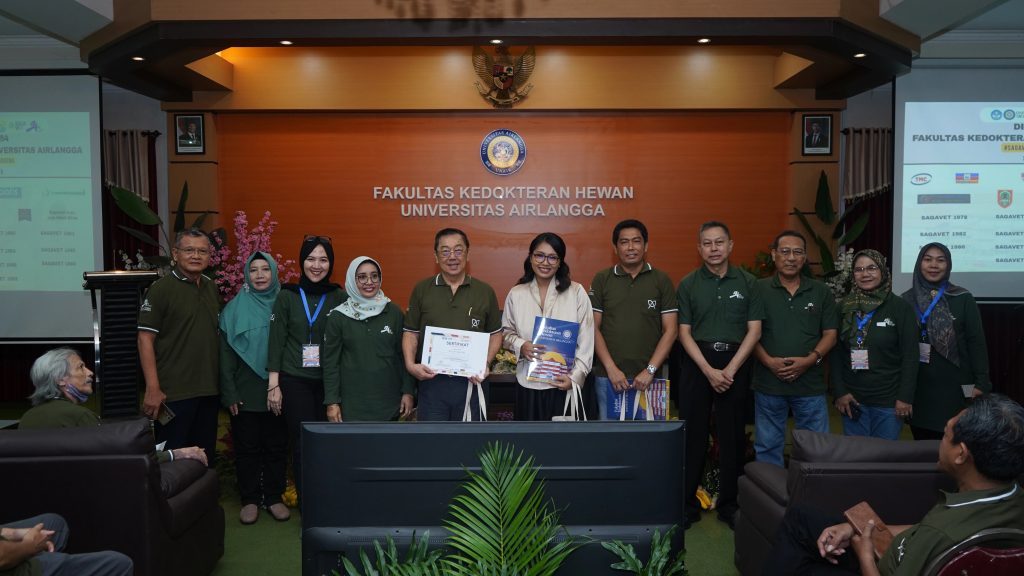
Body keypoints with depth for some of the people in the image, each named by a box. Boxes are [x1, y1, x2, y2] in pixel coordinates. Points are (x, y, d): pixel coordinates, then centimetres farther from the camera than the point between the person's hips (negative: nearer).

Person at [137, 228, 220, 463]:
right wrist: (153, 389, -17)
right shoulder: (161, 289, -7)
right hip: (174, 393, -6)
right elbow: (145, 339, -11)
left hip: (209, 390, 6)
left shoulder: (211, 288, 12)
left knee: (206, 458, 14)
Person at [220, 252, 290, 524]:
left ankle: (274, 497, 21)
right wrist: (229, 393, -7)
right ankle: (250, 499, 19)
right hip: (246, 393, -1)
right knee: (247, 447, 7)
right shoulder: (235, 308, -1)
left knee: (276, 446, 8)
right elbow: (225, 353, -2)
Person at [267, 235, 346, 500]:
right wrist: (273, 385, -3)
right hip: (295, 381, -1)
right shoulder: (287, 296, 1)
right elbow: (276, 341, 1)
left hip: (329, 381, 1)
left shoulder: (340, 297, 3)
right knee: (302, 445, 0)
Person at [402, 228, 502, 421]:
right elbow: (411, 332, 7)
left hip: (472, 381, 0)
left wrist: (486, 363, -8)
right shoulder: (422, 290, 3)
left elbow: (495, 333, 8)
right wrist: (410, 364, -9)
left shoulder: (485, 292, 3)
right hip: (431, 380, 0)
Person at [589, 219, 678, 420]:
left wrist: (650, 370, -8)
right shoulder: (601, 280, 5)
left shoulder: (661, 280, 4)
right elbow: (594, 328, 3)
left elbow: (670, 330, 1)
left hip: (648, 377, 0)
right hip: (608, 376, 0)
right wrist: (611, 368, -7)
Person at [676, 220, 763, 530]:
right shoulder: (688, 284, 3)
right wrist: (709, 370, -10)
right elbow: (684, 332, 0)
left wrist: (730, 369, -9)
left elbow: (754, 330, 0)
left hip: (736, 364, 0)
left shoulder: (747, 282, 4)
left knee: (733, 435, 6)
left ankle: (730, 504, 18)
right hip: (697, 363, 0)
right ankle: (687, 503, 12)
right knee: (692, 434, 2)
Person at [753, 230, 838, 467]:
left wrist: (810, 359, -11)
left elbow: (830, 334, 5)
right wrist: (769, 361, -14)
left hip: (810, 383, 1)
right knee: (767, 448, 8)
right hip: (768, 382, -1)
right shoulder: (759, 289, 2)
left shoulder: (821, 292, 7)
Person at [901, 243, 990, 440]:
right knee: (921, 444, 8)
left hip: (954, 385, -2)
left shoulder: (963, 299, -2)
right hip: (918, 387, 2)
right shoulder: (906, 300, 4)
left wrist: (981, 383, -7)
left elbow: (976, 342, -2)